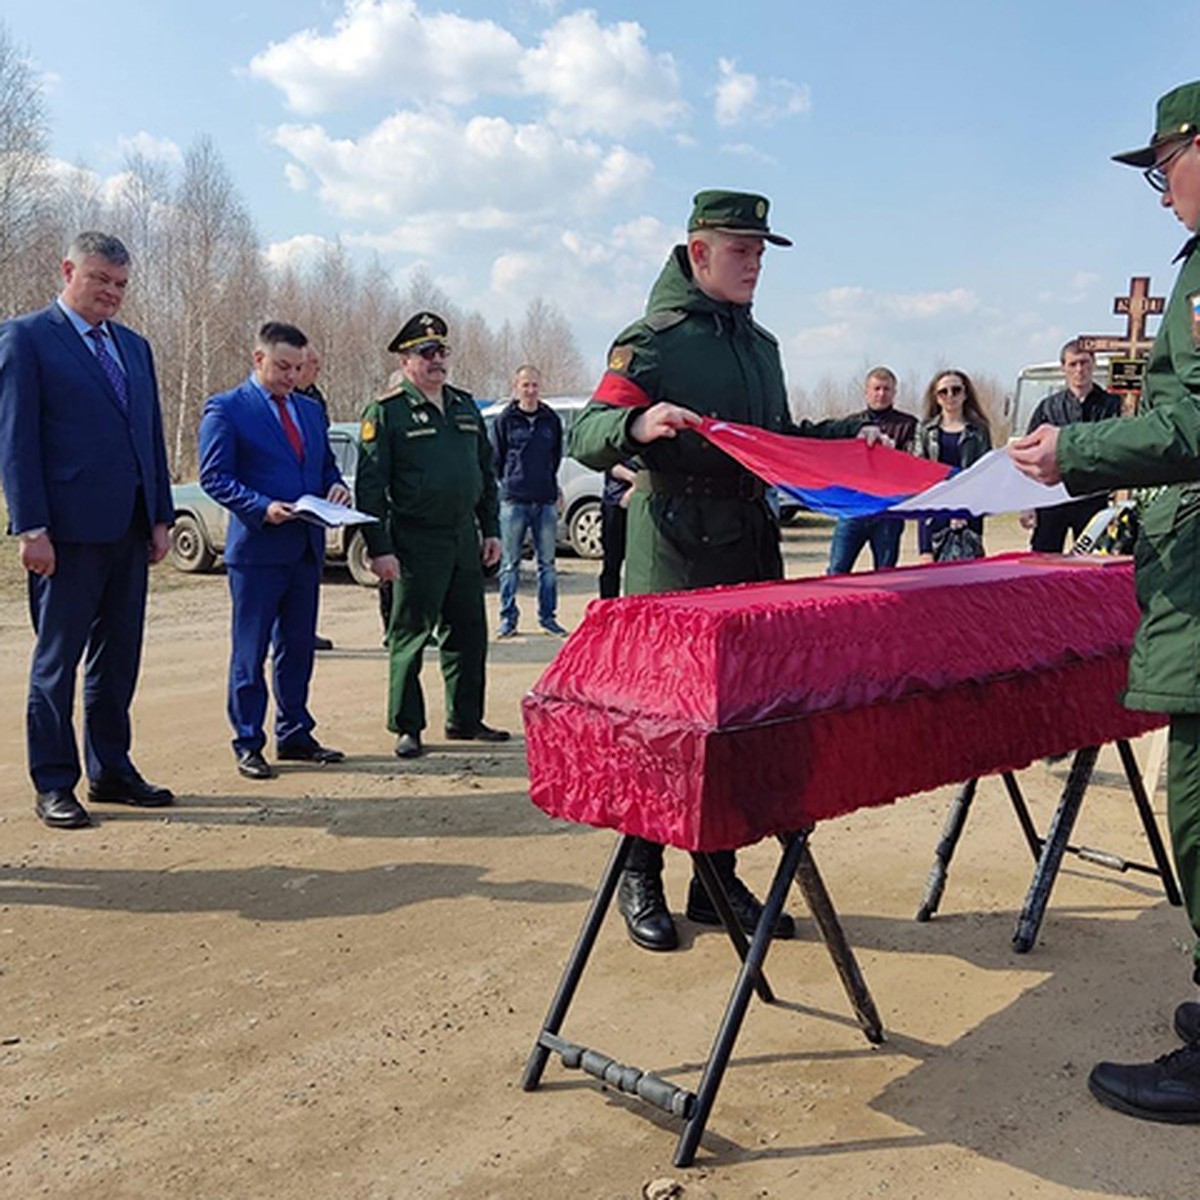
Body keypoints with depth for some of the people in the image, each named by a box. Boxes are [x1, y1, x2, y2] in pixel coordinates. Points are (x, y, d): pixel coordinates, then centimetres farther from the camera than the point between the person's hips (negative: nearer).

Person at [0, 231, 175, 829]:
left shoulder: (135, 347, 17)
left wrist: (160, 517, 11)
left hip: (129, 530, 6)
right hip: (69, 530, -6)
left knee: (118, 656, 12)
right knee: (57, 659, 3)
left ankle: (111, 770, 23)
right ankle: (53, 784, 12)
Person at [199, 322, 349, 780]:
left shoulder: (310, 410, 16)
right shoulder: (226, 409, -4)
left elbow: (326, 465, 22)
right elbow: (214, 476, -9)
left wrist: (336, 487, 0)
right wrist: (261, 507, -21)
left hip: (306, 548, 6)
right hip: (257, 549, -6)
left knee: (298, 648, 13)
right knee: (250, 652, 2)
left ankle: (294, 735, 24)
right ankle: (248, 744, 11)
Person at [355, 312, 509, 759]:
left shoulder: (465, 406, 14)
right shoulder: (385, 412, -6)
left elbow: (485, 472, 19)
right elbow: (370, 485, -9)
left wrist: (490, 530, 14)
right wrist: (379, 549, -15)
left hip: (465, 537, 6)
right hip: (417, 543, -6)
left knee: (468, 632, 12)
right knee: (410, 635, 1)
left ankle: (465, 719, 24)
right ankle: (407, 728, 11)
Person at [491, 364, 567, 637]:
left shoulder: (551, 420, 9)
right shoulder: (505, 420, 1)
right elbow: (495, 459, 5)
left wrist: (549, 485, 11)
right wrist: (509, 483, 2)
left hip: (546, 501, 3)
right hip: (513, 501, -3)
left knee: (547, 563, 6)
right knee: (510, 563, 1)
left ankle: (548, 616, 14)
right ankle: (508, 618, 9)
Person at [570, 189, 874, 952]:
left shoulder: (761, 344, 19)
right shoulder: (655, 339, -4)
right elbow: (586, 435, -14)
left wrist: (847, 435, 13)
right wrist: (637, 423, -35)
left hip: (750, 549, 7)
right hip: (676, 555, -7)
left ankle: (718, 879, 21)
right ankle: (640, 880, 14)